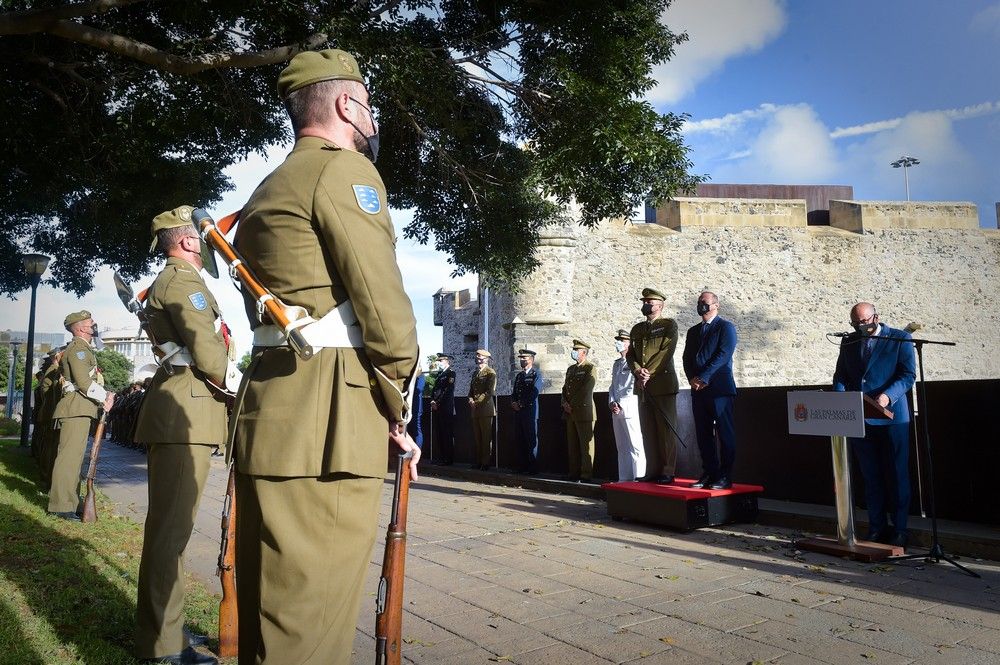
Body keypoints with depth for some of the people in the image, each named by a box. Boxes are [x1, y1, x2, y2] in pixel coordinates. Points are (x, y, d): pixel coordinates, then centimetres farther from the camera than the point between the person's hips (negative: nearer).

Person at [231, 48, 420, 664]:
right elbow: (384, 306, -14)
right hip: (326, 425, -10)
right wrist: (399, 410, -2)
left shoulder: (268, 189, 23)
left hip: (266, 409, 10)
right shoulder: (345, 168, -5)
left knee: (269, 609, 18)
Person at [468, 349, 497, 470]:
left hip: (485, 409, -7)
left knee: (486, 438, -4)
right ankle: (478, 461, 13)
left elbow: (490, 392, -11)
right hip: (475, 410, 7)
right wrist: (471, 400, 2)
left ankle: (485, 463, 0)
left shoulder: (491, 373, -3)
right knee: (477, 437, 8)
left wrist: (477, 402, -13)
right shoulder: (475, 373, 20)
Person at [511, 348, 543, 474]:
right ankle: (521, 467, 13)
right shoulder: (518, 375, 20)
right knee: (519, 441, 7)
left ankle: (533, 468, 1)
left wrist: (521, 404, -13)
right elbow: (514, 393, 20)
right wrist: (513, 403, 0)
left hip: (530, 412, -7)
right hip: (518, 412, 7)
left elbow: (534, 393, -12)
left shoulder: (536, 374, -2)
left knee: (531, 441, -4)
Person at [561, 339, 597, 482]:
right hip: (570, 413, 7)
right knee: (572, 445, 8)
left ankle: (586, 474, -1)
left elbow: (586, 390, -12)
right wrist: (565, 403, 1)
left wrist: (573, 405, -10)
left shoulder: (590, 368, -4)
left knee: (586, 445, -5)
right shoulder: (570, 369, 20)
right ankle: (574, 473, 13)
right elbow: (565, 388, 19)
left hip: (584, 412, -7)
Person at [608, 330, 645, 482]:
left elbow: (634, 388, -10)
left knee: (635, 445, -8)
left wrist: (621, 404, -12)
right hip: (616, 410, 8)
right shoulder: (616, 363, 21)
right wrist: (612, 402, 4)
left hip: (629, 408, -8)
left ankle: (639, 477, -7)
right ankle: (624, 478, 13)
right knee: (621, 447, 9)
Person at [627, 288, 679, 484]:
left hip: (663, 384, -5)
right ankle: (652, 471, 10)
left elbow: (666, 352, -9)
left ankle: (667, 472, 0)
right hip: (643, 387, 5)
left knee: (666, 430, -4)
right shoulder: (636, 329, 19)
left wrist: (648, 374, -13)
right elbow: (630, 355, 13)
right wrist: (638, 371, -7)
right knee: (648, 431, 5)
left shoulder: (669, 325, 3)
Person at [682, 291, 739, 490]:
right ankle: (709, 474, 12)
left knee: (725, 434, -3)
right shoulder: (693, 331, 21)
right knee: (703, 434, 6)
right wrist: (692, 379, -3)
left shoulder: (726, 327, 1)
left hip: (720, 388, -6)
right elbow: (687, 358, 16)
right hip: (698, 389, 6)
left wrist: (704, 378, -16)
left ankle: (725, 477, 1)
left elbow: (723, 355, -10)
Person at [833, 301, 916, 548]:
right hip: (859, 418, 4)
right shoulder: (848, 342, 13)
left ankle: (899, 529, 13)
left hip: (891, 417, -4)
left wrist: (887, 396, -24)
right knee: (871, 477, 10)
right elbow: (840, 376, 14)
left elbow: (908, 375, -8)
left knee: (896, 476, 3)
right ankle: (876, 528, 17)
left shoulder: (900, 338, -1)